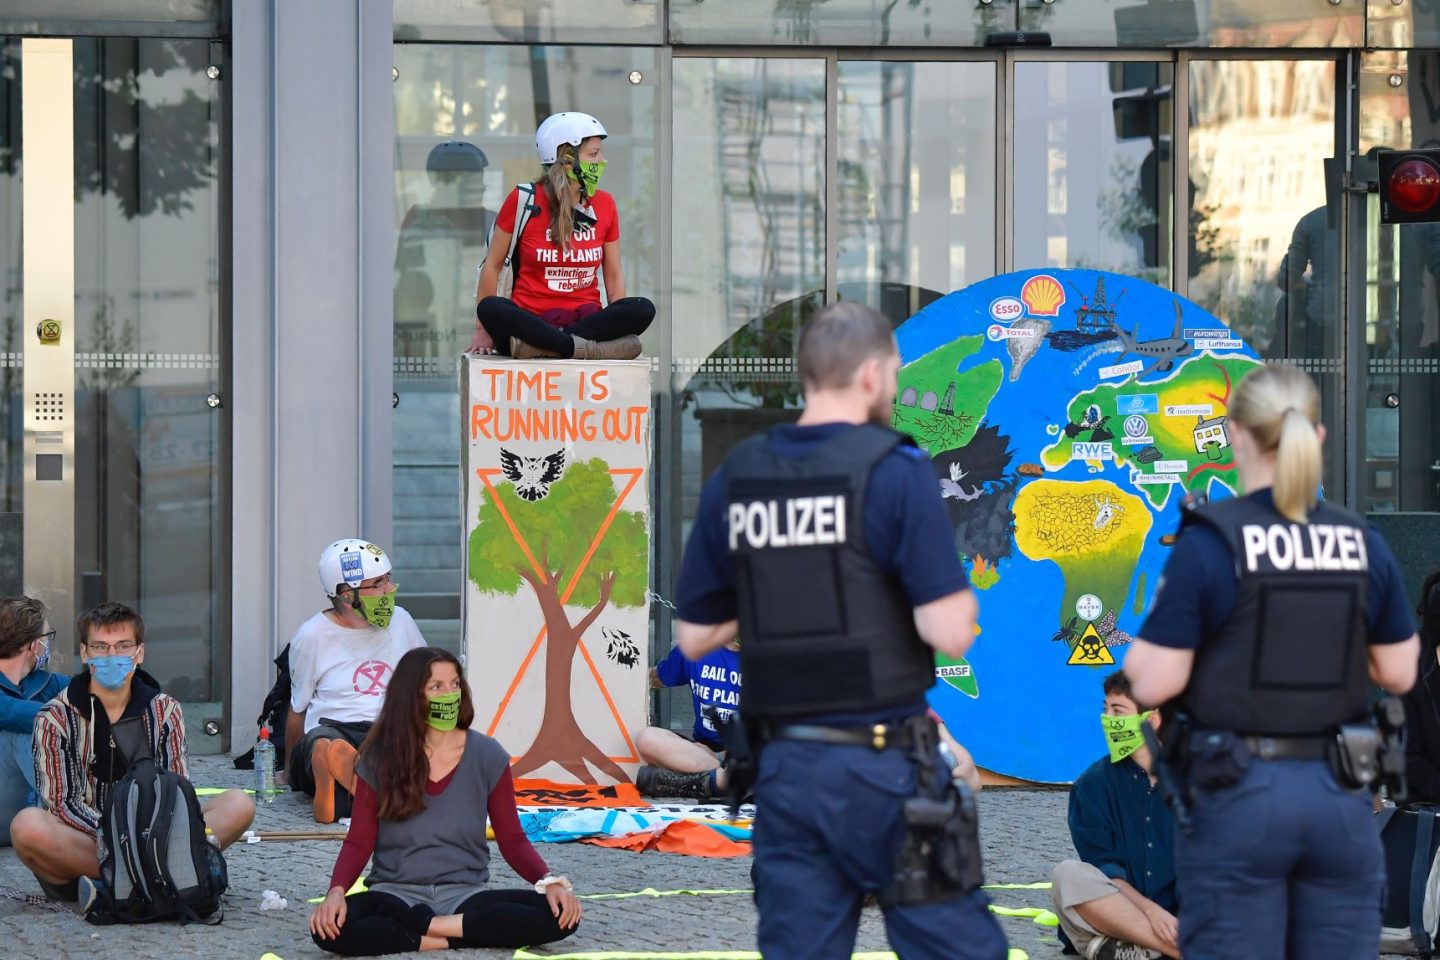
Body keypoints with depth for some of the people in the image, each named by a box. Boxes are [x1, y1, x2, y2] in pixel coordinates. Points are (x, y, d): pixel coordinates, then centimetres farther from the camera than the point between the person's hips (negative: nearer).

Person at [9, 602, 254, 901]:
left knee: (239, 805, -16)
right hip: (82, 844, -3)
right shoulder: (55, 718, -2)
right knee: (27, 825, -36)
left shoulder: (165, 711, 8)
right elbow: (59, 804, -10)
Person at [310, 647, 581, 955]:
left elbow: (512, 840, 3)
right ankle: (462, 932, -22)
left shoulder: (487, 756, 0)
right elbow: (359, 842, -2)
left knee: (559, 915, -27)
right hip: (397, 894, -1)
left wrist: (550, 882, -16)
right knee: (331, 928, -35)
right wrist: (337, 891, -22)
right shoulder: (379, 760, -2)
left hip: (465, 895, 1)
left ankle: (428, 927, -19)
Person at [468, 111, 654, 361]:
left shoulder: (604, 204, 8)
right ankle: (590, 349, -42)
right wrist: (482, 330, 0)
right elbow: (493, 264, 4)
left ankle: (542, 345, -34)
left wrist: (617, 325, -4)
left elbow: (613, 274, 12)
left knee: (643, 310, -27)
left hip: (586, 319, 3)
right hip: (531, 320, -3)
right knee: (491, 309, -36)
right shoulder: (523, 200, -2)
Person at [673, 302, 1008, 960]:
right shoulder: (892, 470, -10)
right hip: (882, 763, -5)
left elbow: (695, 637, 11)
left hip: (784, 768, 5)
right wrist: (964, 602, 6)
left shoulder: (734, 479, 5)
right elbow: (949, 633, -15)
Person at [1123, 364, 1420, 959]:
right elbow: (1398, 674, 9)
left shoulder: (1208, 543, -10)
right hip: (1339, 796, 3)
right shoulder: (1363, 546, 2)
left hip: (1239, 795, -3)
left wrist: (1135, 652, 10)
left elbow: (1153, 684, -11)